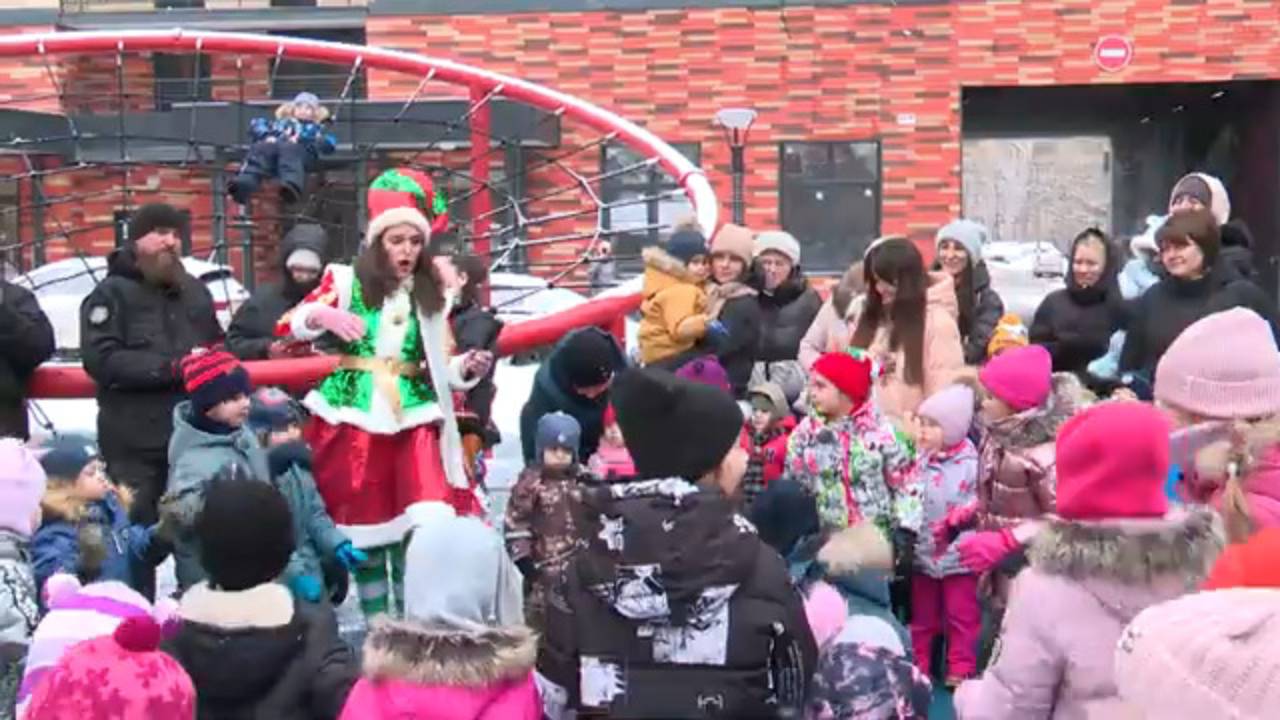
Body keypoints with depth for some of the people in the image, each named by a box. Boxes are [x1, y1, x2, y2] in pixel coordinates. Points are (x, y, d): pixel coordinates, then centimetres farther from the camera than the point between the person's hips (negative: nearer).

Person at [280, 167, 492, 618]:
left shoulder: (432, 295, 11)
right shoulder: (346, 280, 3)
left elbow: (440, 368, 12)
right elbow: (289, 327, -4)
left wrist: (469, 367, -9)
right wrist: (322, 315, -24)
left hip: (413, 423, 2)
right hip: (354, 420, -1)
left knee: (418, 530, -11)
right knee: (362, 526, 5)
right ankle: (376, 624, 18)